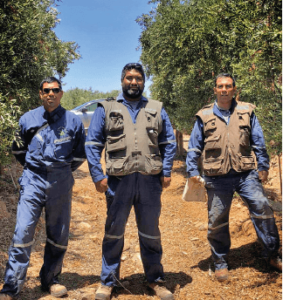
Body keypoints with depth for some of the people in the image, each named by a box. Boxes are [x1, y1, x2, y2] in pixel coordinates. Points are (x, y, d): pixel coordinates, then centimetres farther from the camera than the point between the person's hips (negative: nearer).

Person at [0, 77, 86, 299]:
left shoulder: (73, 121, 1)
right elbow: (18, 149, 18)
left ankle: (51, 280, 24)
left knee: (58, 235, 8)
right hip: (33, 181, 0)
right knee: (23, 232, -8)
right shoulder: (28, 119, 3)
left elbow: (80, 154, 12)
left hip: (61, 183, 1)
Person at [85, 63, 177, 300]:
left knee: (151, 232, 12)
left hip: (150, 180, 1)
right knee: (114, 232, 9)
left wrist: (166, 172, 1)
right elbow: (92, 144, 4)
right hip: (118, 180, -1)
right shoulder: (106, 109, 7)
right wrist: (98, 176, -5)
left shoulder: (157, 109, 12)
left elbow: (169, 142, 12)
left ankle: (156, 280, 27)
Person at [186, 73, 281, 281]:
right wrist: (192, 171, 2)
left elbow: (259, 142, 11)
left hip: (246, 173, 1)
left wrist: (263, 166, 7)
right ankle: (220, 263, 23)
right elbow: (194, 147, 9)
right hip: (217, 178, 0)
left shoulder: (247, 112, 7)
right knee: (217, 221, 5)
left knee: (263, 209, -4)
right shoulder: (204, 116, 5)